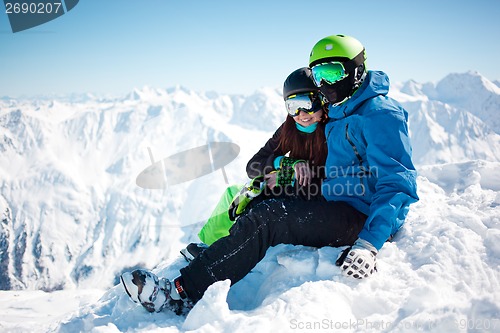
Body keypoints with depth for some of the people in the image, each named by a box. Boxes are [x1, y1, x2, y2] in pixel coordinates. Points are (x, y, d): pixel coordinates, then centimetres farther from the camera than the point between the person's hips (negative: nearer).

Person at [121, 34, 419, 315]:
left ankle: (184, 292, -20)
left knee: (264, 219, -23)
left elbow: (398, 184, -22)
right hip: (341, 211, 10)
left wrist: (369, 244, -33)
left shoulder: (380, 114, -13)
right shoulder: (341, 115, 17)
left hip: (362, 219, -10)